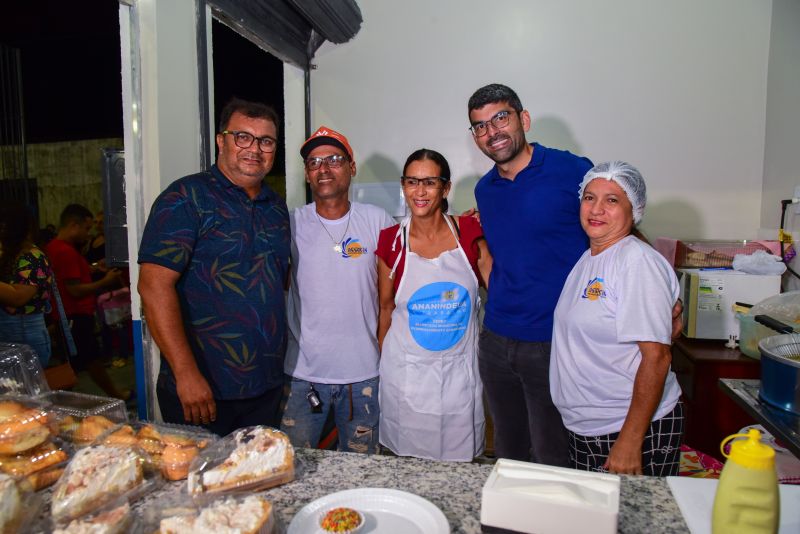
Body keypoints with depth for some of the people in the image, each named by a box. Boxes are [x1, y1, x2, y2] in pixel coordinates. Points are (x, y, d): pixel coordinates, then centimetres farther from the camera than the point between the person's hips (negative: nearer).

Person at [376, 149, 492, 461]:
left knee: (460, 464, 13)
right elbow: (386, 307, 6)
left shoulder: (470, 232, -4)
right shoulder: (391, 241, -4)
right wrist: (384, 363, 8)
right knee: (409, 462, 13)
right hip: (407, 371, 0)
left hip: (460, 369, 0)